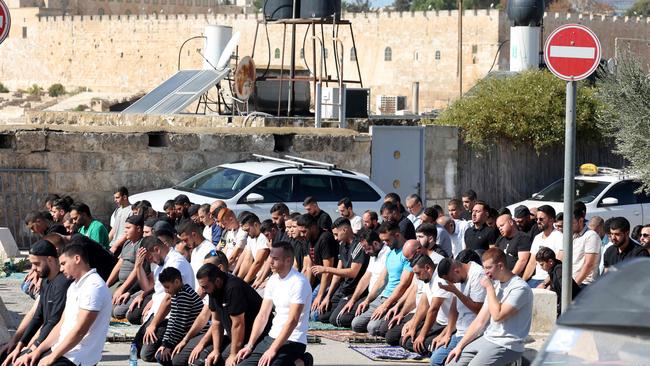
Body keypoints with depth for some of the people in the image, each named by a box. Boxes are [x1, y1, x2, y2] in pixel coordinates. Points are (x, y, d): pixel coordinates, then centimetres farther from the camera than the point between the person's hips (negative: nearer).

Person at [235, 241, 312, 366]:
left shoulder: (298, 283, -14)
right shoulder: (273, 280, 10)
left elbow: (292, 321, -19)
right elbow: (262, 316, 10)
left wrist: (273, 350, -22)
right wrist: (250, 345, 1)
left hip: (292, 342, -8)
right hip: (272, 337, 8)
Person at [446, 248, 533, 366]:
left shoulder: (520, 288, -14)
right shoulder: (495, 286, 14)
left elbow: (497, 316, -22)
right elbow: (480, 321, 14)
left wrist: (489, 288, -12)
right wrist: (460, 346, 6)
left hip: (506, 346, -9)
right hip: (487, 339, 9)